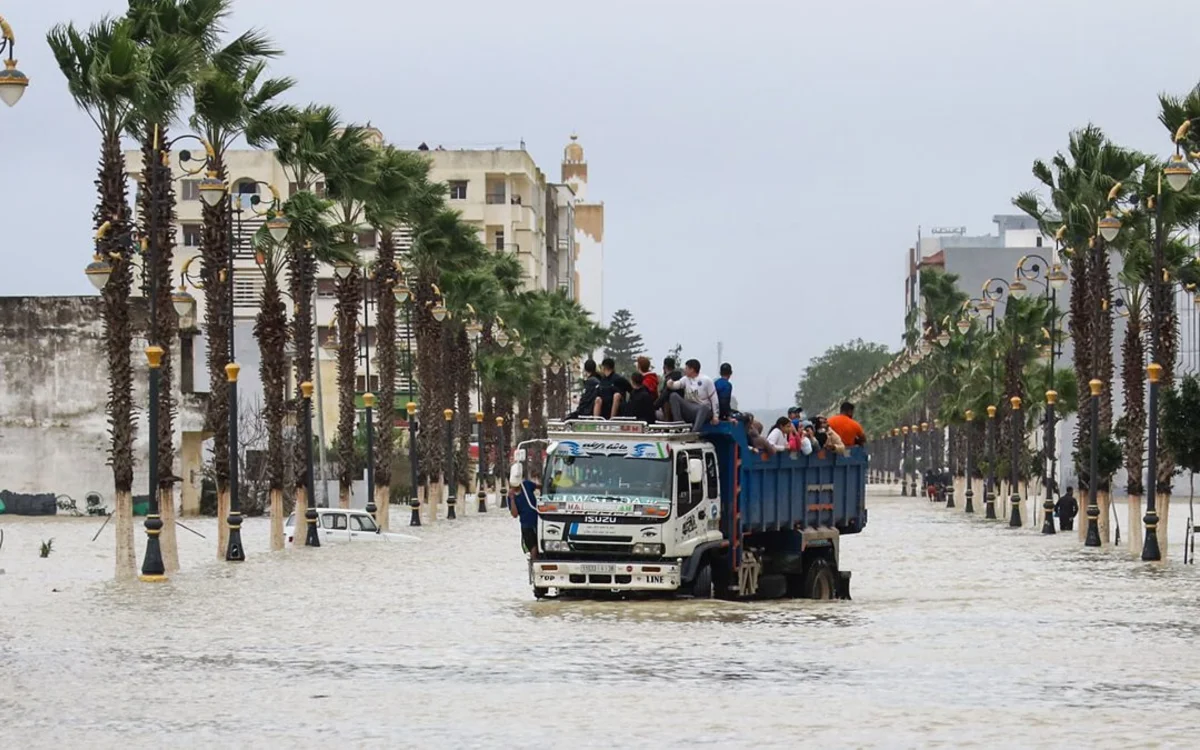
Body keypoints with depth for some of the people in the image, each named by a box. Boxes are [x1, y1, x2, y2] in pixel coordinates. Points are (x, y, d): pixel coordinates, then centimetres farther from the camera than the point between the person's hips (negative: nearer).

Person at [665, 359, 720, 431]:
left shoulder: (706, 380, -3)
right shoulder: (686, 379, 10)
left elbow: (714, 399, -4)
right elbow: (676, 384, -6)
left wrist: (715, 415, -9)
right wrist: (671, 384, -31)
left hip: (704, 411, -4)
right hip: (689, 410, 4)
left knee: (704, 407, -40)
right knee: (674, 395, -16)